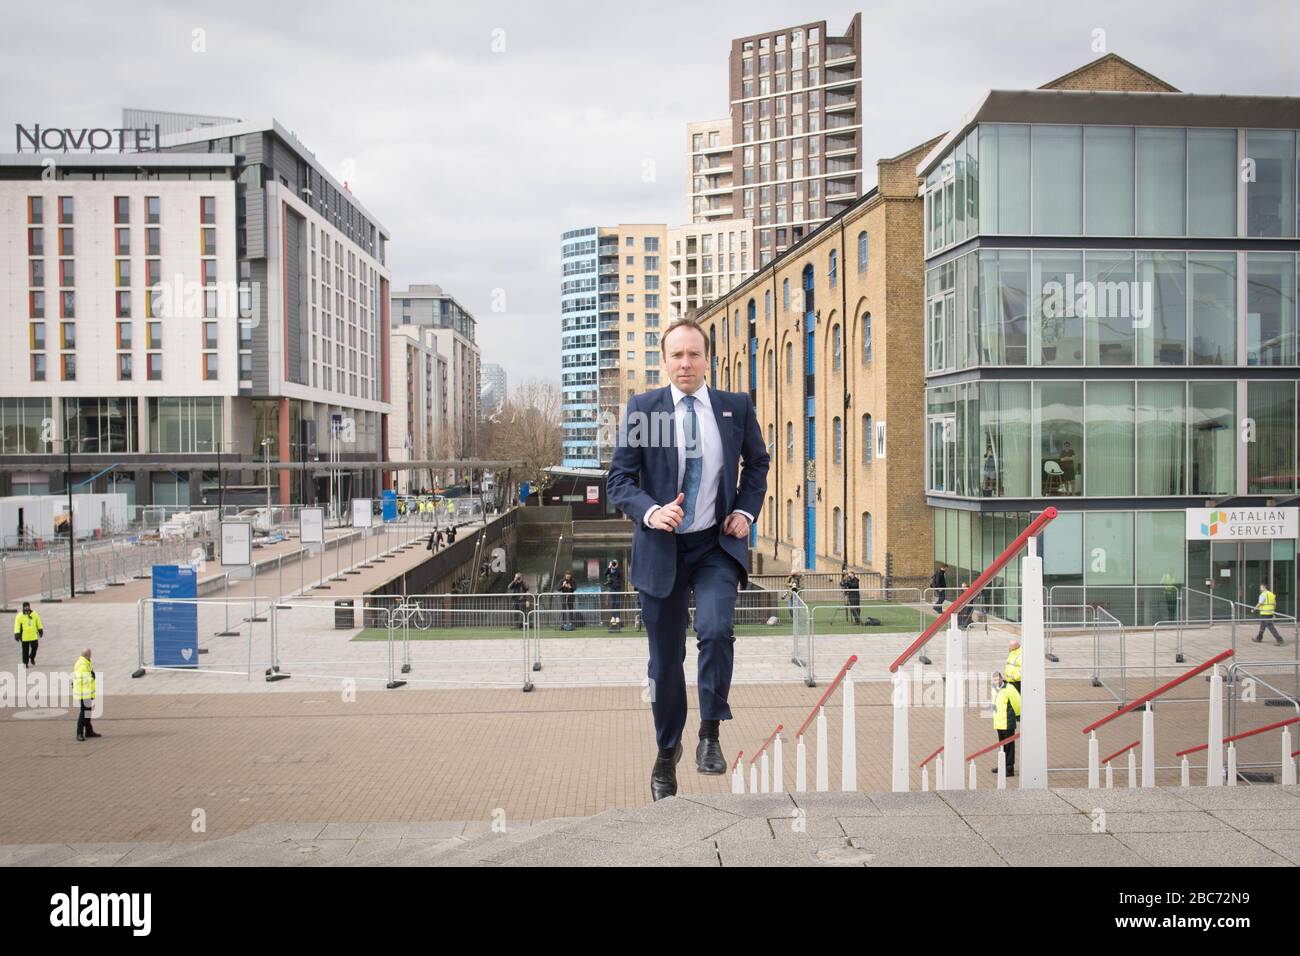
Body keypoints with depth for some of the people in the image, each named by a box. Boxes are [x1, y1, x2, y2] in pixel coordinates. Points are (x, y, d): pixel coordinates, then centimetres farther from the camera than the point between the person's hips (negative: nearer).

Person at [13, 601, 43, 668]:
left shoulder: (34, 614, 1)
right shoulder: (20, 616, -8)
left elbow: (38, 623, 13)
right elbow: (17, 626, -8)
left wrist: (40, 630, 16)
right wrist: (17, 634, -13)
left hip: (34, 636, 3)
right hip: (24, 637, -3)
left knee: (35, 647, 7)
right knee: (25, 650, 3)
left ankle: (32, 658, 33)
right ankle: (25, 662, 16)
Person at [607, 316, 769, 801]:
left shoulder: (736, 406, 2)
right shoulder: (642, 407, -3)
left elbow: (757, 462, 17)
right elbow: (619, 478, -3)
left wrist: (746, 510, 2)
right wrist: (651, 511, -22)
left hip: (717, 545, 0)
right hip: (661, 547, 0)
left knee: (716, 631, -24)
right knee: (665, 658, 9)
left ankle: (710, 733, -3)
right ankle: (666, 751, 30)